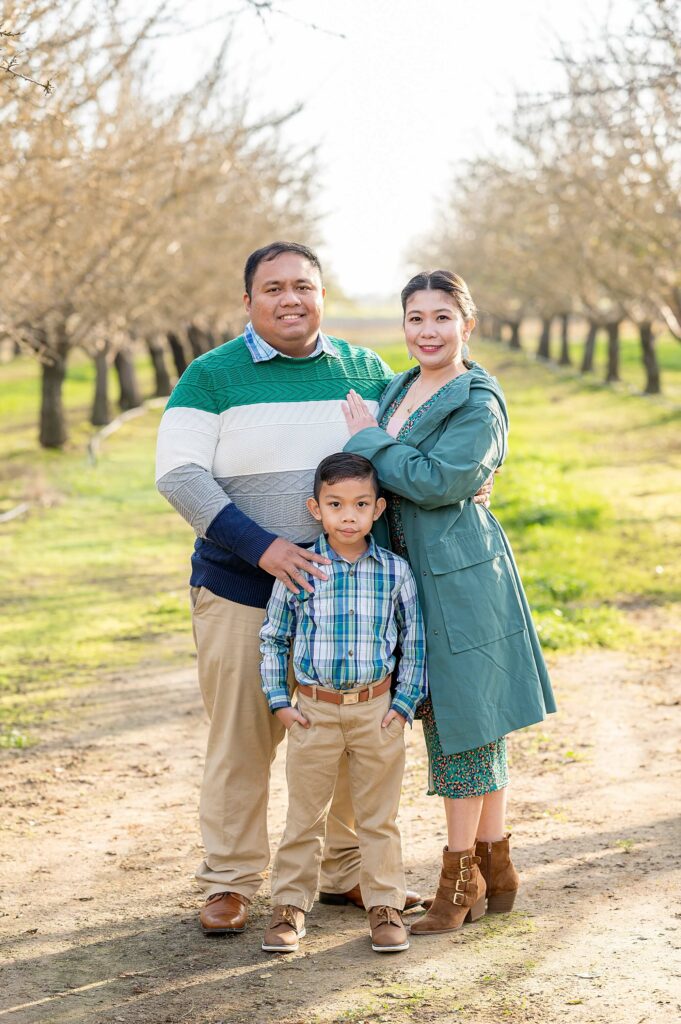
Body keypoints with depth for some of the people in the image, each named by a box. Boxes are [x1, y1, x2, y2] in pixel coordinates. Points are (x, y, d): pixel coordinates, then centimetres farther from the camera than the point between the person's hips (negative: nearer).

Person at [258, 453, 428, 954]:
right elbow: (273, 638, 6)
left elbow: (414, 641, 6)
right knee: (304, 815, 8)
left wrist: (405, 703, -1)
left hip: (377, 710, 0)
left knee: (378, 816, 10)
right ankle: (290, 905, 18)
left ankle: (385, 905, 20)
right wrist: (279, 701, 1)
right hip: (313, 710, 0)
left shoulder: (396, 571, -3)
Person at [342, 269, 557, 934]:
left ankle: (460, 883, 8)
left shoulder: (479, 405, -12)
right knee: (453, 723, 13)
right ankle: (495, 872, 23)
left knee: (462, 722, -2)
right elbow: (376, 481, 22)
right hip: (409, 573, 8)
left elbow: (438, 481, -23)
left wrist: (371, 441, -14)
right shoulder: (397, 391, 12)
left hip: (458, 577, -8)